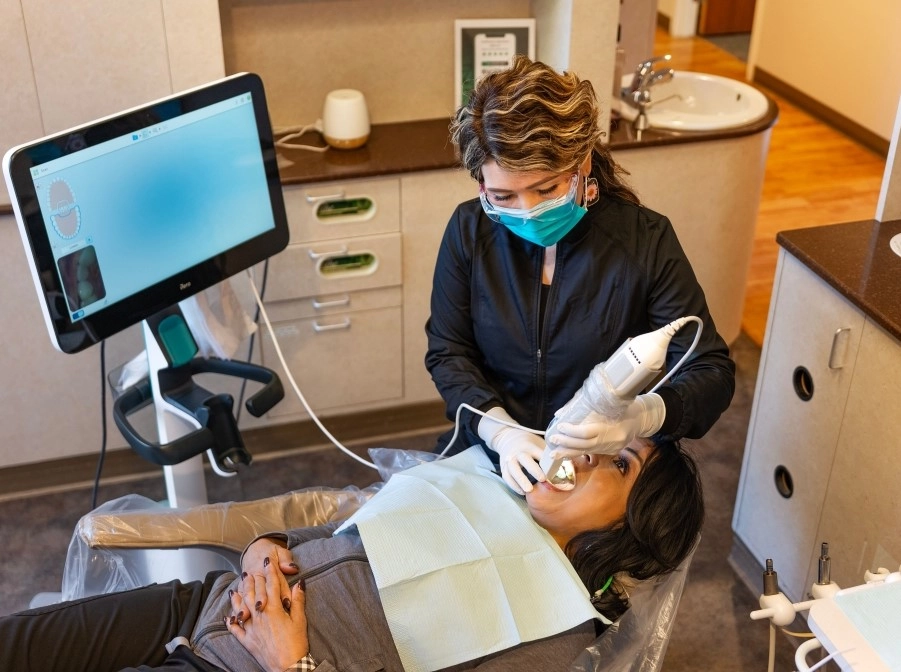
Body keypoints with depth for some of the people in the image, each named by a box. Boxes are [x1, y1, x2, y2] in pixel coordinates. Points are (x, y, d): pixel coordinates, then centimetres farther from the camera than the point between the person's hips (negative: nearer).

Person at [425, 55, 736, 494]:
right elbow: (447, 352, 1)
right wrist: (500, 431, -17)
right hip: (492, 459, 1)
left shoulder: (645, 240, -13)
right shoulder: (469, 230, -6)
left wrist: (645, 417, -33)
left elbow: (713, 373, -11)